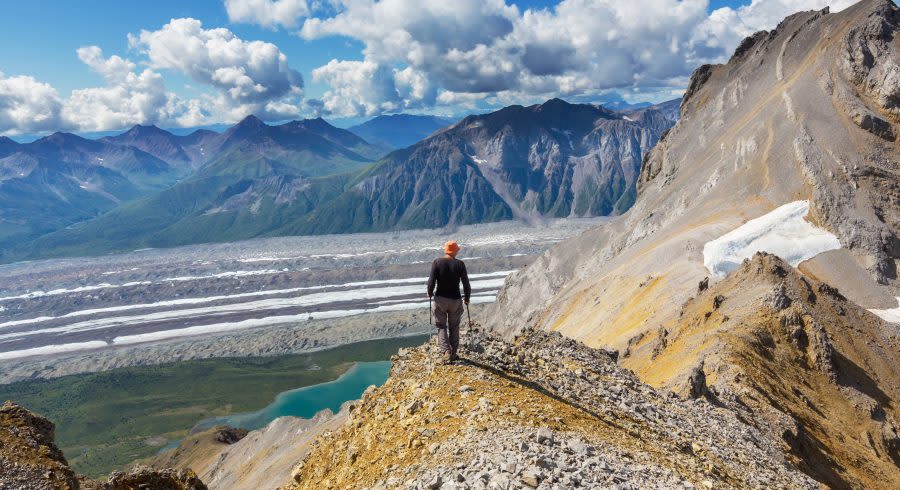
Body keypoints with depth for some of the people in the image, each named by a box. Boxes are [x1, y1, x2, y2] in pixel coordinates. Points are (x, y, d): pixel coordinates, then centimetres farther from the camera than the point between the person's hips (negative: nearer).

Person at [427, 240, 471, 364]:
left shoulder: (437, 263, -9)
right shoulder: (460, 264, -8)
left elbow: (431, 282, -13)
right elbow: (466, 284, -7)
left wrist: (430, 293, 7)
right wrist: (467, 298, 10)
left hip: (440, 299, 0)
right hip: (455, 300, 1)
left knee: (441, 326, 12)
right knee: (454, 327, 17)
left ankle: (446, 351, -6)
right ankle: (453, 353, 23)